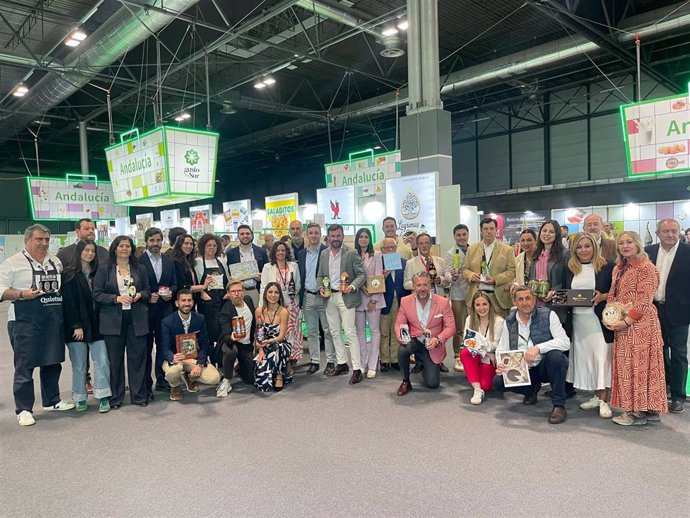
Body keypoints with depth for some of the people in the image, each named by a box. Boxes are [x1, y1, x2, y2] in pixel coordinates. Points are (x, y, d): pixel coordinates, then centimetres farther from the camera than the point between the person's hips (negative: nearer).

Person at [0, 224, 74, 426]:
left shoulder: (55, 261, 14)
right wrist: (22, 294, -21)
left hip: (53, 321, 6)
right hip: (25, 322, -6)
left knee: (53, 362, 14)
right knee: (24, 366, 1)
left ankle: (52, 401, 28)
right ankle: (23, 409, 10)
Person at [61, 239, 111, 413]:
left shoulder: (98, 273, 9)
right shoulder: (69, 274, -2)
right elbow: (68, 302, -6)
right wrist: (76, 326, -12)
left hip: (96, 324, 3)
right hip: (77, 325, -3)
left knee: (102, 361, -4)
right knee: (79, 364, 5)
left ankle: (103, 397, 2)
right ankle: (80, 398, 17)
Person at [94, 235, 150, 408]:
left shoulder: (140, 269, 11)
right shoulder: (104, 270, 4)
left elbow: (147, 291, 14)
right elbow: (97, 294, -1)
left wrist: (140, 295, -8)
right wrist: (116, 298, -15)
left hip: (136, 319, 2)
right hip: (113, 321, -1)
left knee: (137, 357, 3)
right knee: (115, 359, 5)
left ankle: (139, 395, 14)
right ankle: (115, 397, 17)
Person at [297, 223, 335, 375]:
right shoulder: (301, 254, 10)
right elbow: (300, 276, 11)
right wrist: (299, 297, 5)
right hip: (307, 297, 4)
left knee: (328, 331, 2)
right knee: (311, 332, 11)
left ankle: (331, 361, 11)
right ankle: (314, 361, 20)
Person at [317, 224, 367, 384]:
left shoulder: (351, 253, -6)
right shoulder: (323, 254, 9)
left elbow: (362, 274, -7)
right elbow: (320, 275, 16)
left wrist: (352, 286, -23)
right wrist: (321, 287, -3)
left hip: (346, 297, -6)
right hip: (329, 297, 6)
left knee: (351, 333, -7)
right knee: (335, 332, 13)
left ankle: (356, 369, -1)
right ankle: (341, 363, 26)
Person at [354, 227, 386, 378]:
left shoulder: (376, 255, 2)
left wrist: (374, 299, -9)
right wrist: (361, 286, -14)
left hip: (374, 297, -2)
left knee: (374, 330, -1)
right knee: (360, 330, 6)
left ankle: (372, 365, 4)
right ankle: (363, 363, 14)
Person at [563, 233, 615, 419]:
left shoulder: (607, 267, -3)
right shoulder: (569, 269, 10)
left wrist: (603, 296, -18)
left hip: (599, 320, -5)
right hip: (577, 320, 5)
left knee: (601, 357, -6)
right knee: (585, 357, 9)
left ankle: (604, 400, 2)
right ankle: (596, 396, 21)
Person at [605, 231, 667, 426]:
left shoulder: (646, 267, -9)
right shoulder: (619, 268, 16)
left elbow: (644, 301, -14)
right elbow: (612, 295, 18)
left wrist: (627, 321, -19)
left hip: (639, 323, -8)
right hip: (622, 325, 8)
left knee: (638, 364, -3)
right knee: (625, 364, 9)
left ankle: (638, 412, 6)